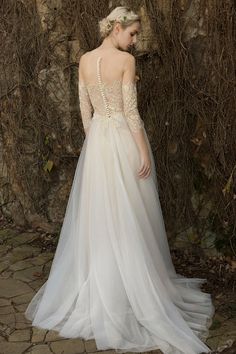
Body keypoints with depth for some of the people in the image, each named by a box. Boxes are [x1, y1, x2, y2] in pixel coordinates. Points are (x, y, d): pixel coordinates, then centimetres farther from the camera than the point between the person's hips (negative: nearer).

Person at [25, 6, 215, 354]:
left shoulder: (84, 60, 6)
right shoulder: (126, 60, -12)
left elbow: (85, 109, 9)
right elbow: (130, 110, -15)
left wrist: (94, 142, 17)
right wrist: (145, 153, -12)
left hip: (97, 141, 6)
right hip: (125, 141, -6)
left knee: (97, 216, 14)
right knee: (129, 218, 4)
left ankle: (95, 291, 26)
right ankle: (135, 288, 15)